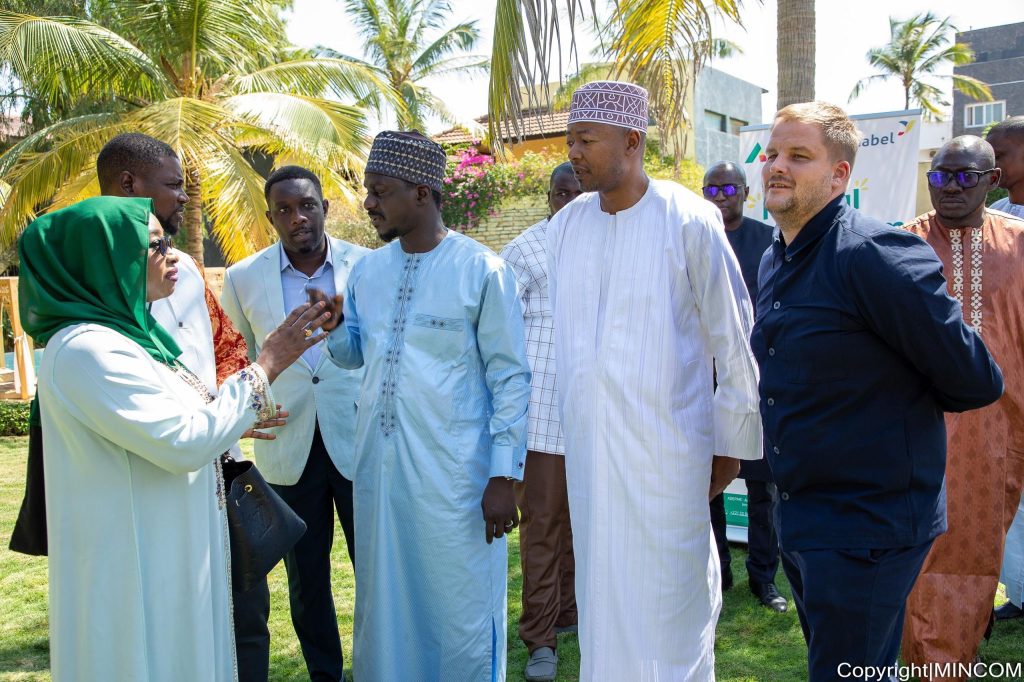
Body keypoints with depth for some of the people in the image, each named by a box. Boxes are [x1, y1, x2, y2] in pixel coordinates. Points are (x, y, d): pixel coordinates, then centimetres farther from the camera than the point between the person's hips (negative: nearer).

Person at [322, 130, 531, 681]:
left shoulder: (482, 270, -9)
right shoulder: (366, 270, 8)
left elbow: (511, 378, -8)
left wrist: (503, 476, -11)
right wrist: (333, 325, -4)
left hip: (454, 472, -5)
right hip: (377, 465, 6)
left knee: (461, 611, 7)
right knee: (384, 607, 19)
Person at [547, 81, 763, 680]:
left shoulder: (689, 220, -9)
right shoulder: (566, 225, 4)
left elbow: (735, 340, -4)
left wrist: (731, 442, -1)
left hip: (669, 441, -4)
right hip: (589, 443, 5)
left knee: (669, 593, 7)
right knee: (602, 593, 15)